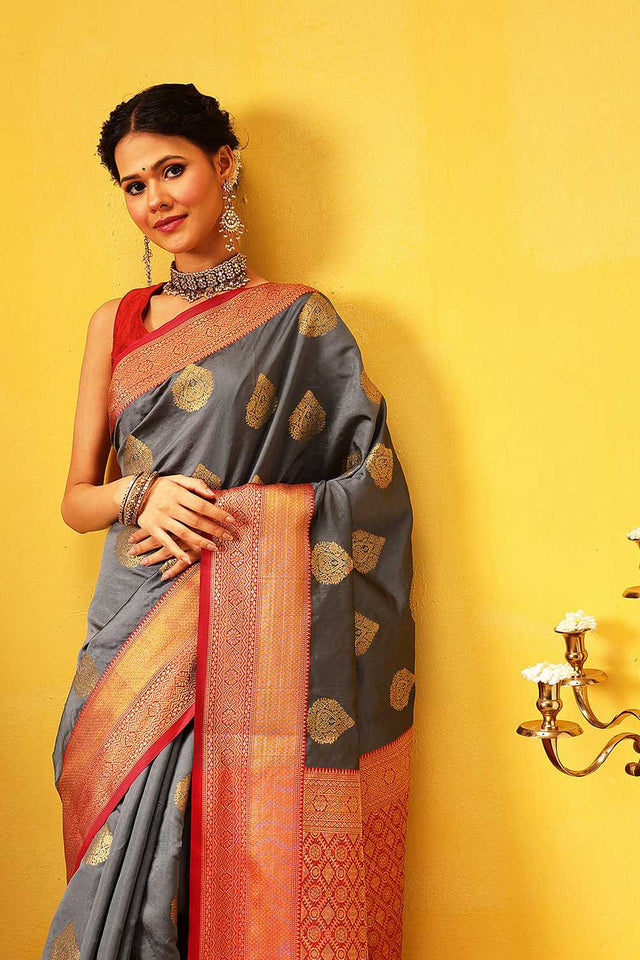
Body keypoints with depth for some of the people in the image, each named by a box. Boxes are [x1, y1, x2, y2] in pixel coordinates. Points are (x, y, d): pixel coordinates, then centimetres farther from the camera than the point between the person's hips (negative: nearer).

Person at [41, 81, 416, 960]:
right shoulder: (116, 323, 13)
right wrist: (140, 495, -8)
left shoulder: (299, 318, 4)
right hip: (138, 637, 3)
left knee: (261, 866, -3)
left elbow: (373, 481, 0)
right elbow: (75, 498, 14)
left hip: (258, 633, -2)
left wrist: (230, 512, -11)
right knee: (130, 869, 2)